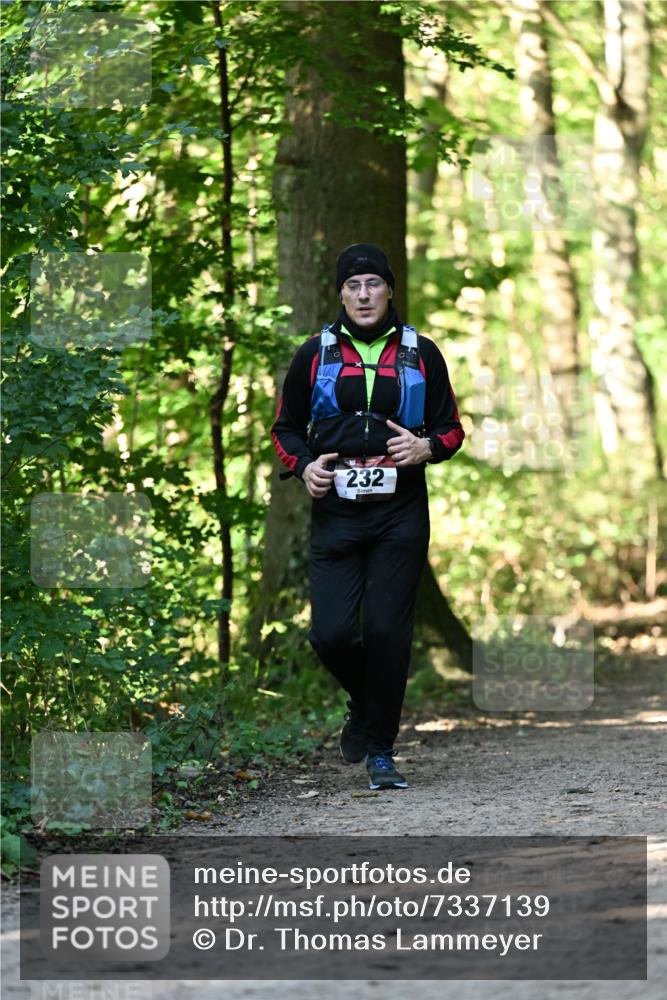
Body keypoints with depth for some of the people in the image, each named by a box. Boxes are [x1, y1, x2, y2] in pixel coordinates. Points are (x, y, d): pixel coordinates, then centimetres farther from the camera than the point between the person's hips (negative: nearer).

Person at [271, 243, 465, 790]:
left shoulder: (421, 354, 6)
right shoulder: (315, 355, 6)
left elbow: (452, 427, 12)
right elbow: (286, 426, 14)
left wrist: (427, 448, -10)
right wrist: (304, 466, -6)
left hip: (401, 515, -1)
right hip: (335, 512, 1)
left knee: (387, 633, -4)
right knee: (332, 634, -7)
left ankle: (381, 750, 8)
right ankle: (364, 702, 25)